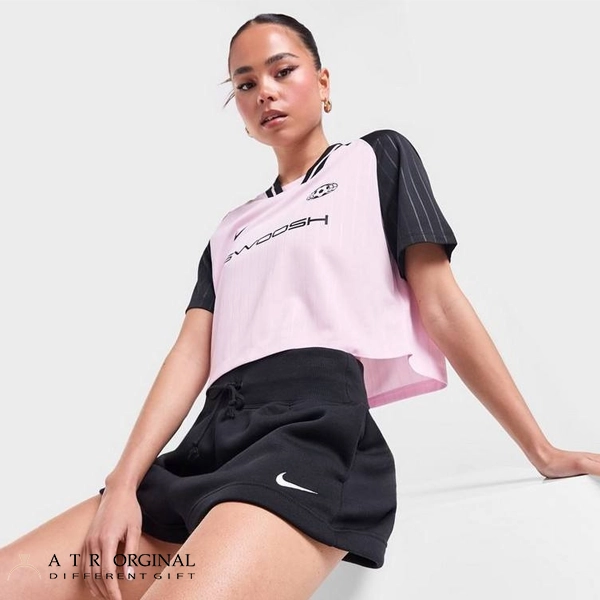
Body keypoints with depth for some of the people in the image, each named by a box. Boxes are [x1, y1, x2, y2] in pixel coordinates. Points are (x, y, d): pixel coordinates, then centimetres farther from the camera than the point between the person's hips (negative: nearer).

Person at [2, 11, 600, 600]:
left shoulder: (378, 158, 16)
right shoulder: (231, 228, 28)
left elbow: (441, 306, 8)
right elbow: (192, 354, 14)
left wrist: (542, 451, 4)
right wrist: (123, 484, -1)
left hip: (316, 420, -5)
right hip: (212, 437, 6)